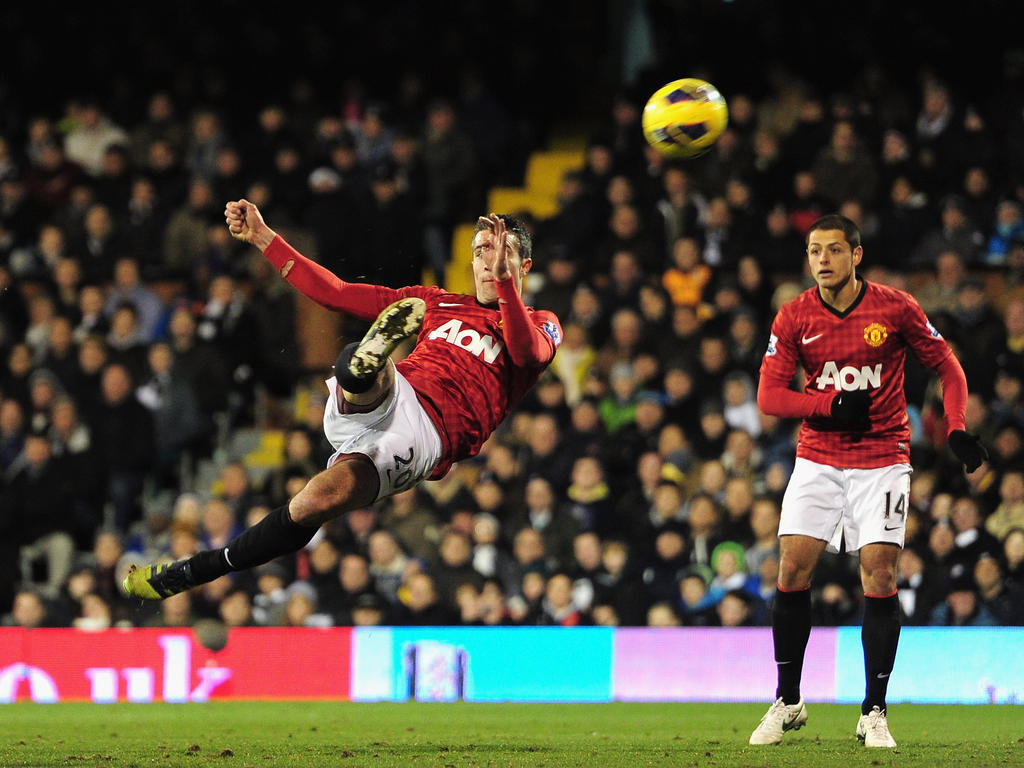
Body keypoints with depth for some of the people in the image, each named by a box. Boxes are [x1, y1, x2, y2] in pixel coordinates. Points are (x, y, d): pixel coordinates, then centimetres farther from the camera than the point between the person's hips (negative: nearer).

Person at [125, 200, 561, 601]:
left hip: (428, 432, -4)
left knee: (324, 497, -31)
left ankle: (193, 573, -21)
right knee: (407, 310, -28)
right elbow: (338, 295, 30)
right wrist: (264, 239, 26)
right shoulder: (439, 303, 33)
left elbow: (528, 350, -8)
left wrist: (503, 278, -24)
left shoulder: (540, 325, 19)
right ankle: (363, 369, -65)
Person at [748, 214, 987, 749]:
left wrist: (957, 430, -10)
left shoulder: (895, 307, -7)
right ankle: (787, 703, 8)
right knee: (792, 568, -6)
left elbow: (946, 367, 3)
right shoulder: (794, 317, -2)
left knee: (880, 574, -10)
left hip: (883, 459, -2)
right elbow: (769, 395, -4)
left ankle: (874, 713, -2)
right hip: (818, 458, 2)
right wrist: (832, 404, -18)